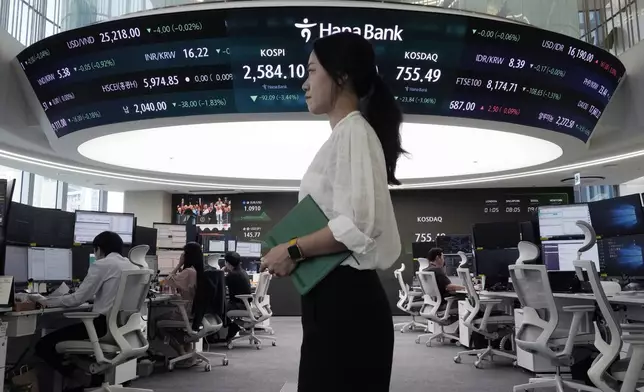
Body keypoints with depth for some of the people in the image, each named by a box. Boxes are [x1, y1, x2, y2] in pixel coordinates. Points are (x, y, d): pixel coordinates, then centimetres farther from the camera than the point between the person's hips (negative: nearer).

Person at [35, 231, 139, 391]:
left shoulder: (101, 265, -8)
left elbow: (77, 299, -8)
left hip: (104, 325, -8)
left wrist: (48, 302, 7)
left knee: (44, 345, 2)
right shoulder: (133, 267, 10)